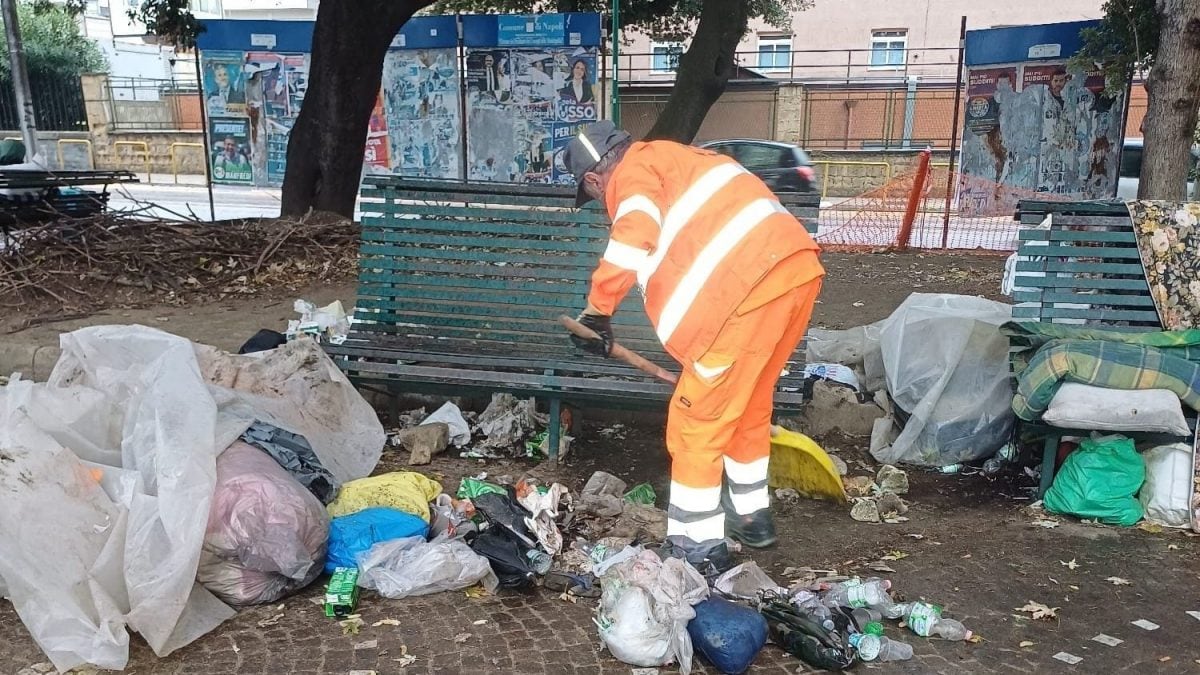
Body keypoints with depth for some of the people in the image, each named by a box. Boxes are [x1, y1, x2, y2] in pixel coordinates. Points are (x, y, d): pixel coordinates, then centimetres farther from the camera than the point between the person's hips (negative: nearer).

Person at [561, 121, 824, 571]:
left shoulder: (635, 170, 4)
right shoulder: (674, 160, 31)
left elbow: (636, 233, -19)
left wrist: (597, 309, -7)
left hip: (752, 285, -9)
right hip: (799, 267, 10)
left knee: (698, 418, 3)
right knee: (750, 402, 25)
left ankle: (698, 547, 13)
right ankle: (751, 516, 40)